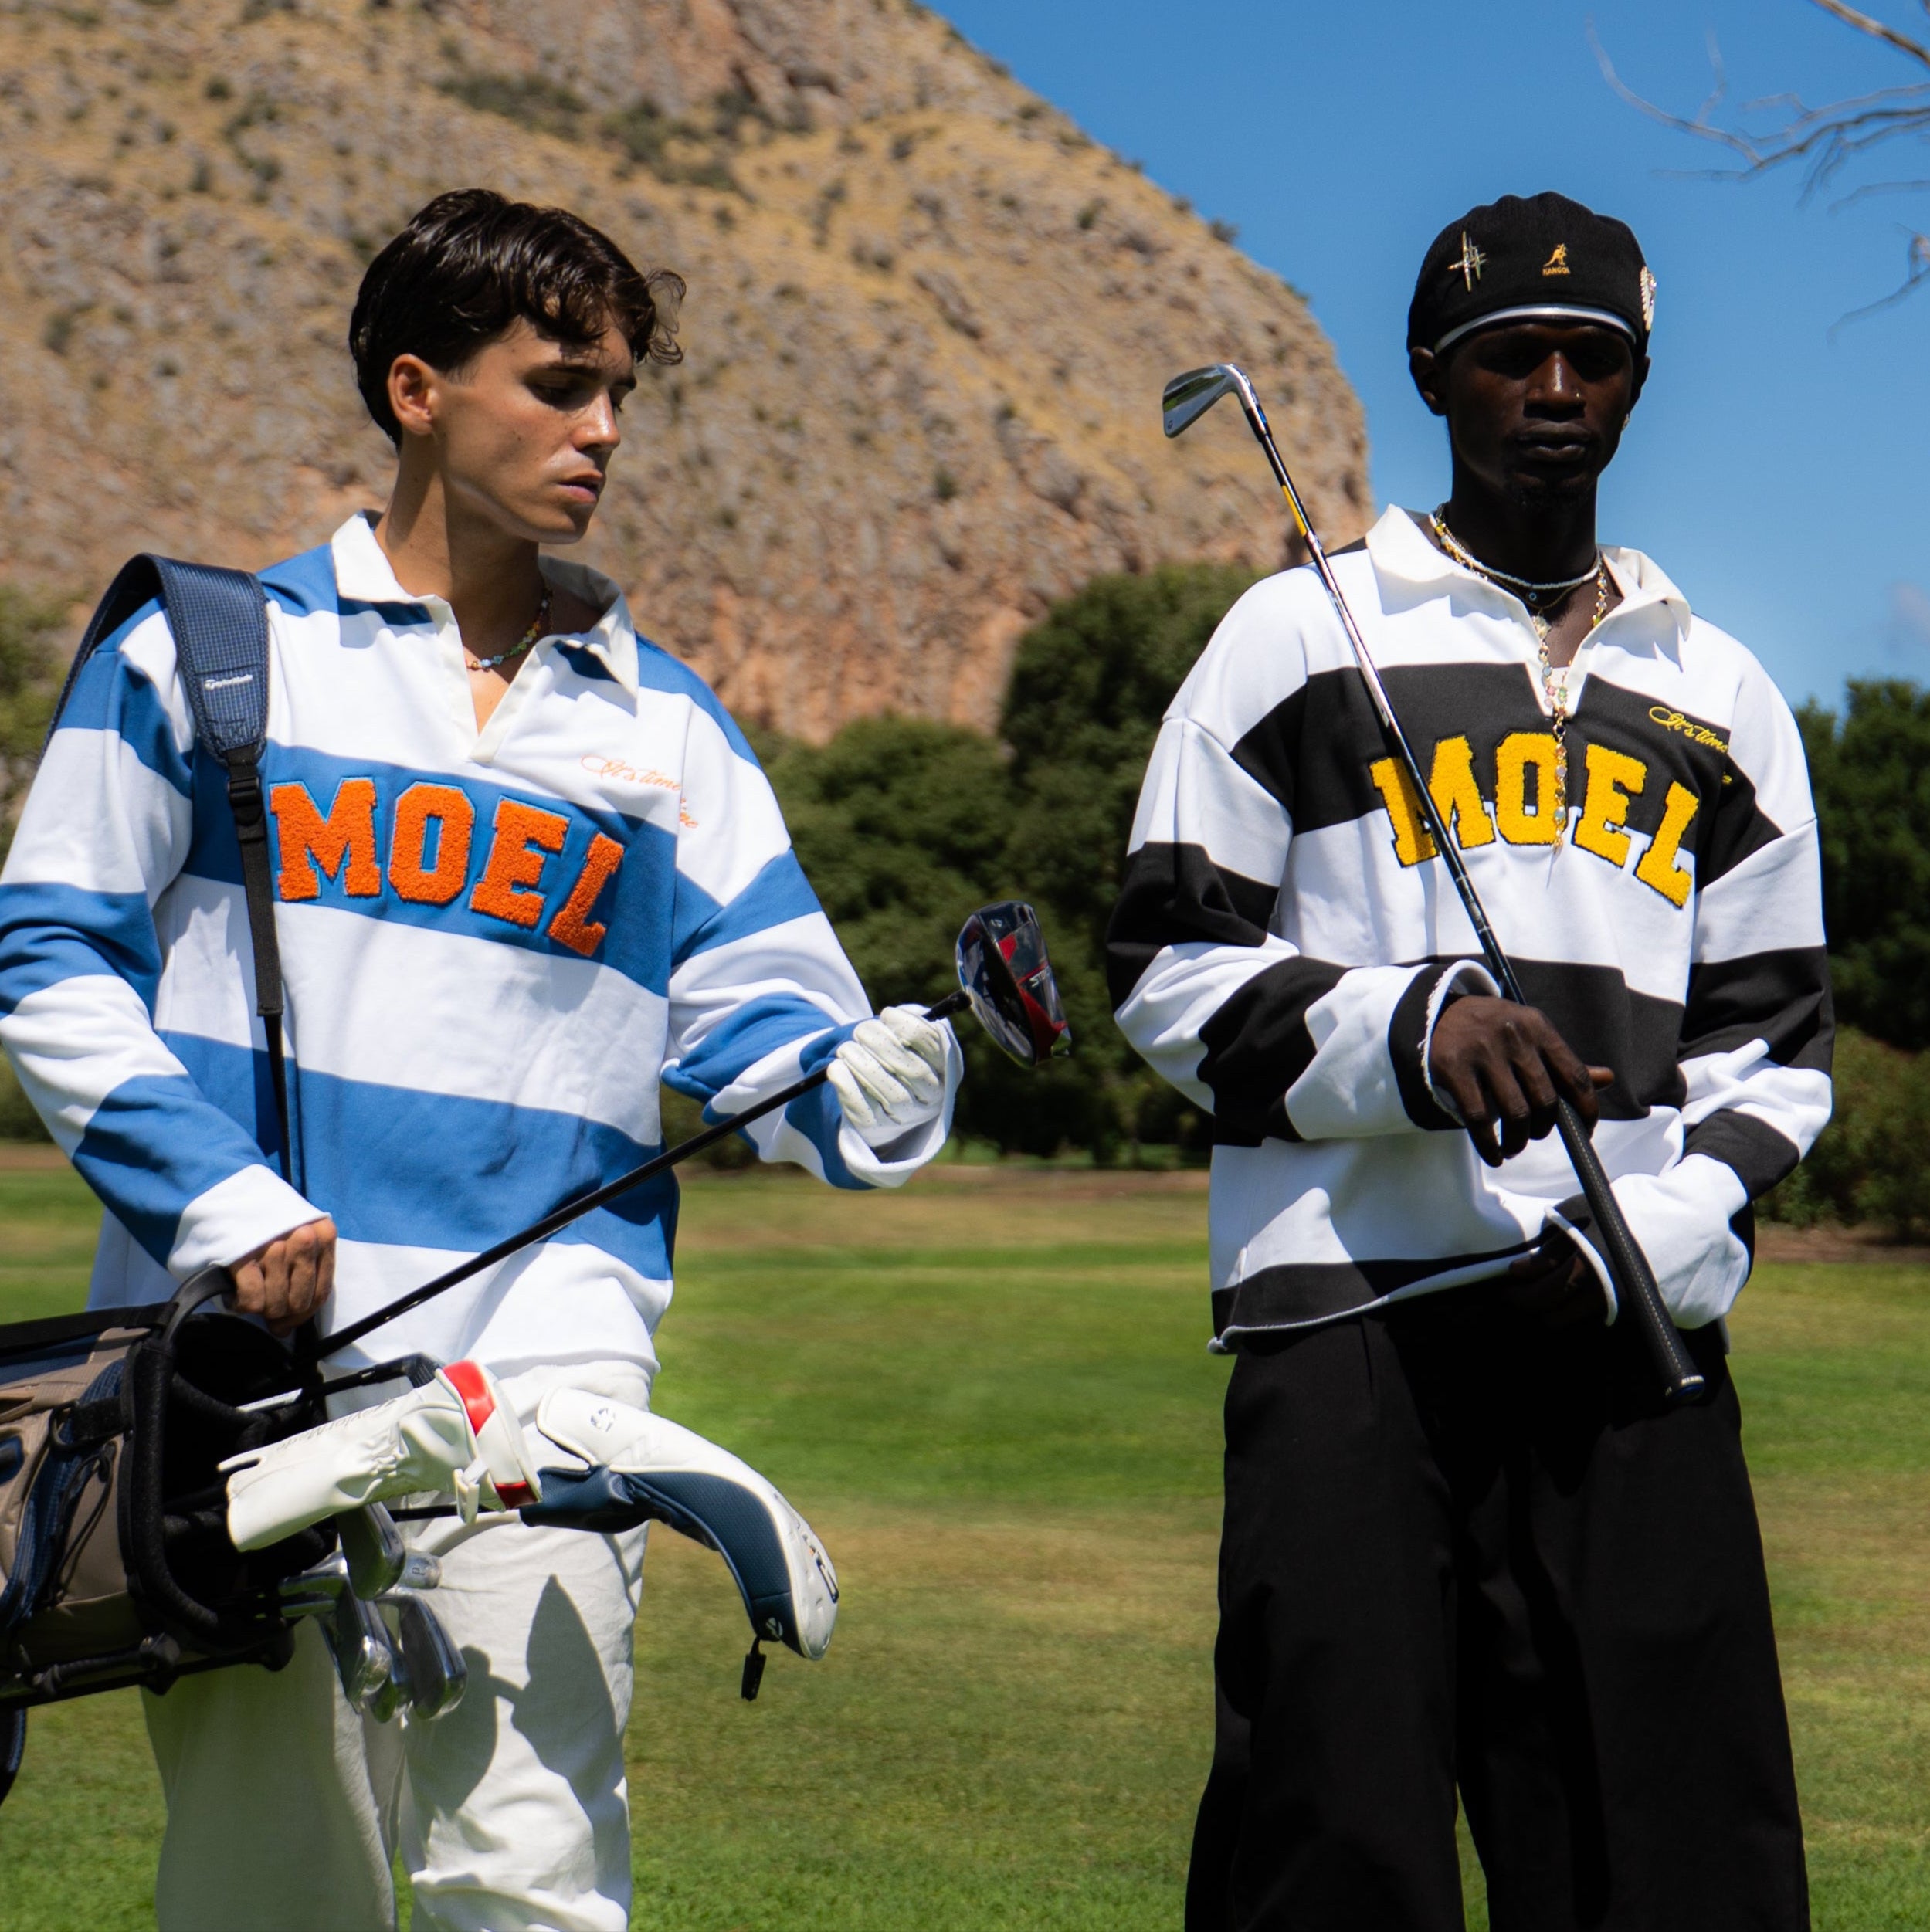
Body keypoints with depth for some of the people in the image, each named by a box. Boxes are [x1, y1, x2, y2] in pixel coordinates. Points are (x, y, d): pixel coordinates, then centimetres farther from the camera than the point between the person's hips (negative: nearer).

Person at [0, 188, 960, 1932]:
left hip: (543, 1345, 1)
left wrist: (860, 1092, -14)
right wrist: (215, 1195, -8)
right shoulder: (206, 651, 9)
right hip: (244, 1334, -1)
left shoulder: (666, 726, 16)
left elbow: (757, 1018, 9)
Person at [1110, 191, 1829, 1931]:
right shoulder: (1297, 640, 11)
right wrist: (1409, 1024, -12)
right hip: (1348, 1314, -3)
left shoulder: (1723, 697, 21)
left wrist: (1659, 1234, -2)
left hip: (1637, 1338, 3)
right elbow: (1172, 969, 5)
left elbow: (1775, 1044, 17)